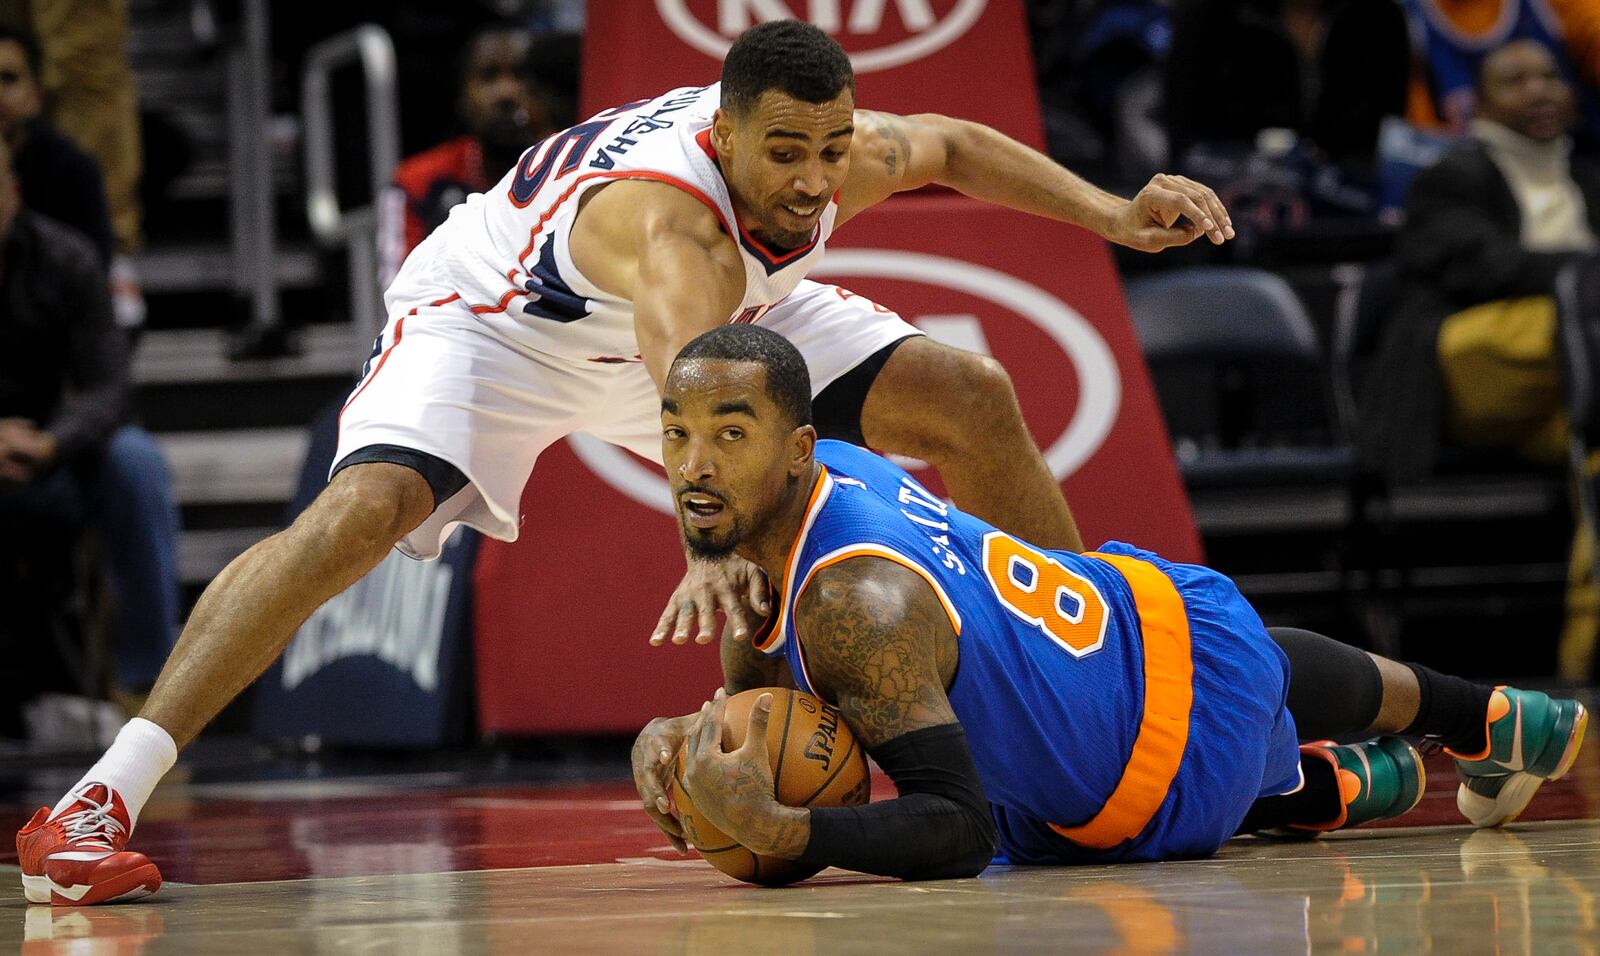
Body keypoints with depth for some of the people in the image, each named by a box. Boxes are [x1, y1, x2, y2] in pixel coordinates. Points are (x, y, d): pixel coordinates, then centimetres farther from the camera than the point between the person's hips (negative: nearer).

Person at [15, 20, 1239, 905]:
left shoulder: (847, 157, -22)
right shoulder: (669, 211, -44)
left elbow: (951, 146, 3)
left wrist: (1111, 213, -7)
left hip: (720, 314, 7)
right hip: (492, 318, -7)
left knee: (974, 402, -1)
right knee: (358, 513, -32)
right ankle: (99, 802, -35)